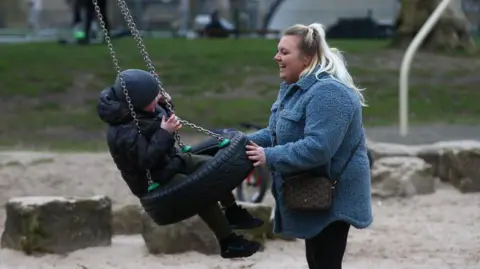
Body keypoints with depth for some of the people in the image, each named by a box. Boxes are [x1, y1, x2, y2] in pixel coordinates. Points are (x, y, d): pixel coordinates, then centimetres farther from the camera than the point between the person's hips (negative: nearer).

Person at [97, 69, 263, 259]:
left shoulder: (138, 111, -2)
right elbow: (146, 159, -35)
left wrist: (162, 106, -2)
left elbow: (161, 121, 17)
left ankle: (233, 213, 21)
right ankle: (228, 243, -16)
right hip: (153, 180, -10)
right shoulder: (124, 132, -30)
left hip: (168, 162, 10)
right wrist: (164, 133, -33)